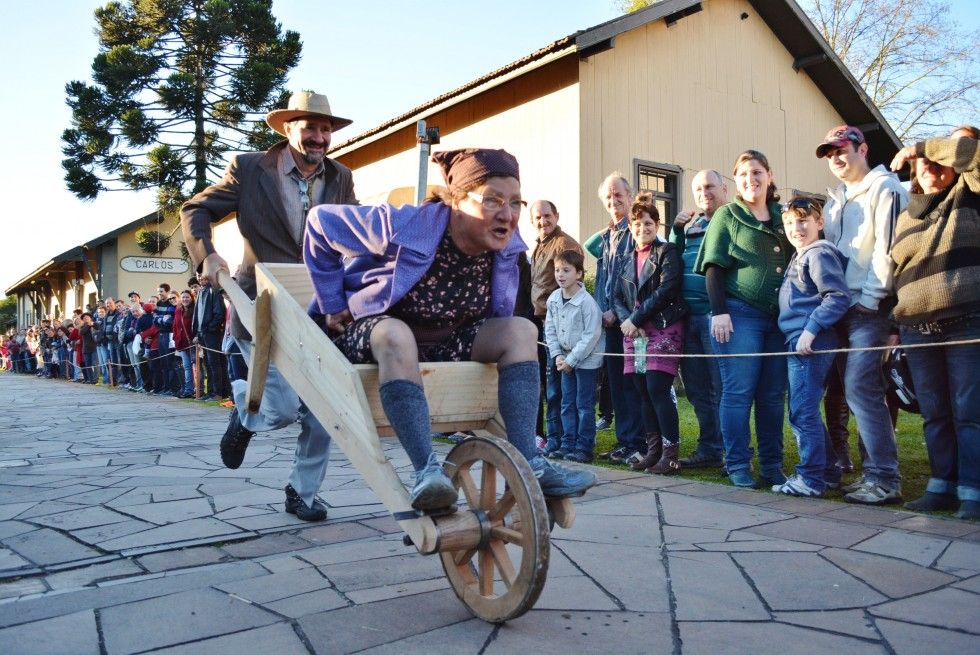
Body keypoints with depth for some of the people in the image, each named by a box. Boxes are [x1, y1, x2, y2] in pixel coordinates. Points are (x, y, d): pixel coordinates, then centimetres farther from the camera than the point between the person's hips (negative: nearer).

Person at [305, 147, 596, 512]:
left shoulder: (506, 248, -8)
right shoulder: (405, 225, -24)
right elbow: (322, 222, -13)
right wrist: (333, 305, -10)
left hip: (445, 345, 5)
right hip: (372, 334, -5)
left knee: (521, 331, -15)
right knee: (397, 335, -40)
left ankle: (528, 467, -23)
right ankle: (426, 472, -45)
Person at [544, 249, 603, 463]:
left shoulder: (587, 301, -18)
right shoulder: (553, 299, 2)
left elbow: (591, 335, -18)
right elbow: (550, 329, 8)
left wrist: (571, 359, -16)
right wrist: (557, 356, -3)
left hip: (586, 360, -6)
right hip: (565, 359, 7)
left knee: (584, 404, -1)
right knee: (567, 403, 11)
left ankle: (584, 447, 7)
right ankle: (567, 444, 19)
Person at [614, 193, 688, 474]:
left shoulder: (667, 252, 0)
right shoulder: (628, 260, 19)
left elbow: (666, 290, -12)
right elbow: (618, 297, 14)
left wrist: (635, 319, -13)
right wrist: (626, 321, -6)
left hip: (663, 330, -6)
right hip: (634, 334, 6)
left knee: (658, 390, -12)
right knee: (644, 393, 6)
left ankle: (671, 452, -5)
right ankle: (653, 449, 14)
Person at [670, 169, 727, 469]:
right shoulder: (692, 224, 19)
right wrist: (677, 229, 7)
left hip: (714, 313, -7)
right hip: (689, 316, 7)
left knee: (722, 388, -5)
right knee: (696, 388, 11)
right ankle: (709, 449, 21)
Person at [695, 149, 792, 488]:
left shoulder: (782, 217, 16)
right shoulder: (727, 215, 2)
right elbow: (714, 268, -3)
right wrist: (719, 312, -13)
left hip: (778, 317, 5)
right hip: (739, 315, -5)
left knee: (773, 395, 7)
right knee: (739, 392, -4)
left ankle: (772, 466, 15)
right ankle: (738, 466, 4)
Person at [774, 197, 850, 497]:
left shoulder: (819, 253, -10)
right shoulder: (799, 257, 20)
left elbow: (839, 296, -19)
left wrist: (811, 329, -21)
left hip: (810, 344, -10)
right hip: (797, 343, 10)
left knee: (802, 412, -7)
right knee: (806, 412, 15)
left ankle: (811, 477, 0)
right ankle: (828, 470, 25)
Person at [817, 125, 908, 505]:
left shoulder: (884, 189, -3)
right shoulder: (835, 199, 21)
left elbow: (887, 247, -12)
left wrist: (871, 299, -16)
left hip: (870, 307, -7)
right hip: (841, 307, 7)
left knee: (861, 387, -13)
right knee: (853, 387, 8)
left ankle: (884, 479, -8)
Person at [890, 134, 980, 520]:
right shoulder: (906, 217, 19)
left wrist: (921, 147, -2)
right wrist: (895, 326, 16)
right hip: (918, 331, 5)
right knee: (934, 414, 7)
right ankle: (943, 486, 14)